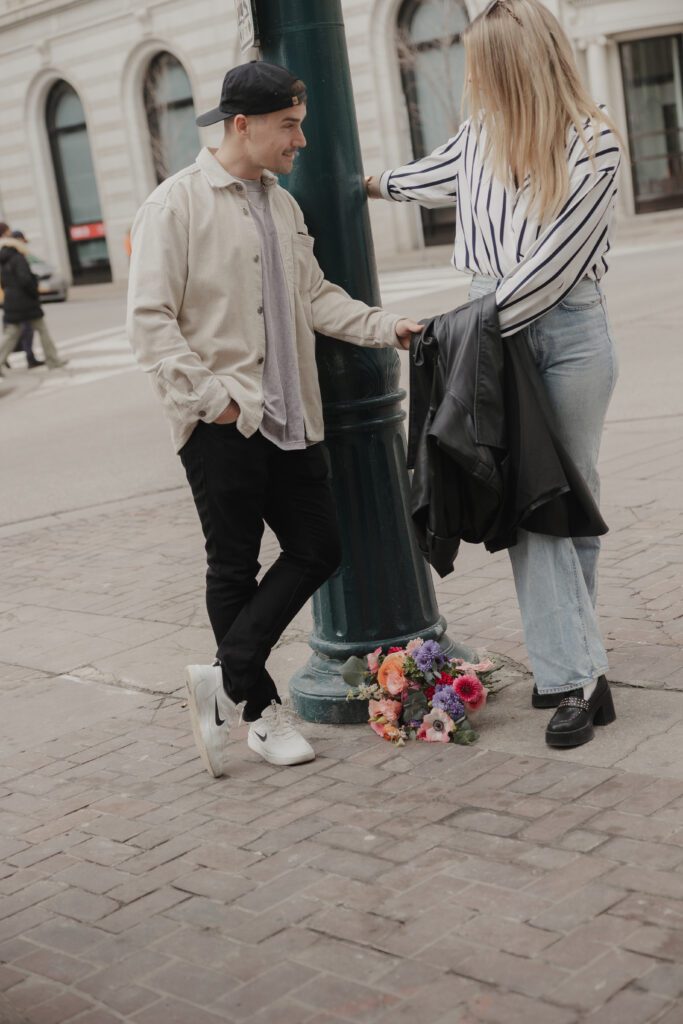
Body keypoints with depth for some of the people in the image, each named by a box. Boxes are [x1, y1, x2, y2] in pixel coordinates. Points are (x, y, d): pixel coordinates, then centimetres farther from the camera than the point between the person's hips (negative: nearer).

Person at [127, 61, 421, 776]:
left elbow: (315, 295, 20)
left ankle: (227, 679, 13)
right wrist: (210, 396, -17)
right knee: (235, 568, 4)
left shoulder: (282, 206, 15)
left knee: (317, 549, 5)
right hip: (221, 424, -7)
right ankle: (259, 709, 18)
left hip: (289, 420, 7)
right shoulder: (177, 204, -8)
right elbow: (150, 321, -12)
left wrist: (385, 328, 6)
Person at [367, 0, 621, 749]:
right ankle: (578, 677, -3)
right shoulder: (482, 132, 8)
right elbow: (440, 175, 31)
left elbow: (558, 254, -14)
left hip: (568, 333, -3)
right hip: (495, 331, 4)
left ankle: (564, 663, 9)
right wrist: (377, 183, 47)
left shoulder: (593, 141, -7)